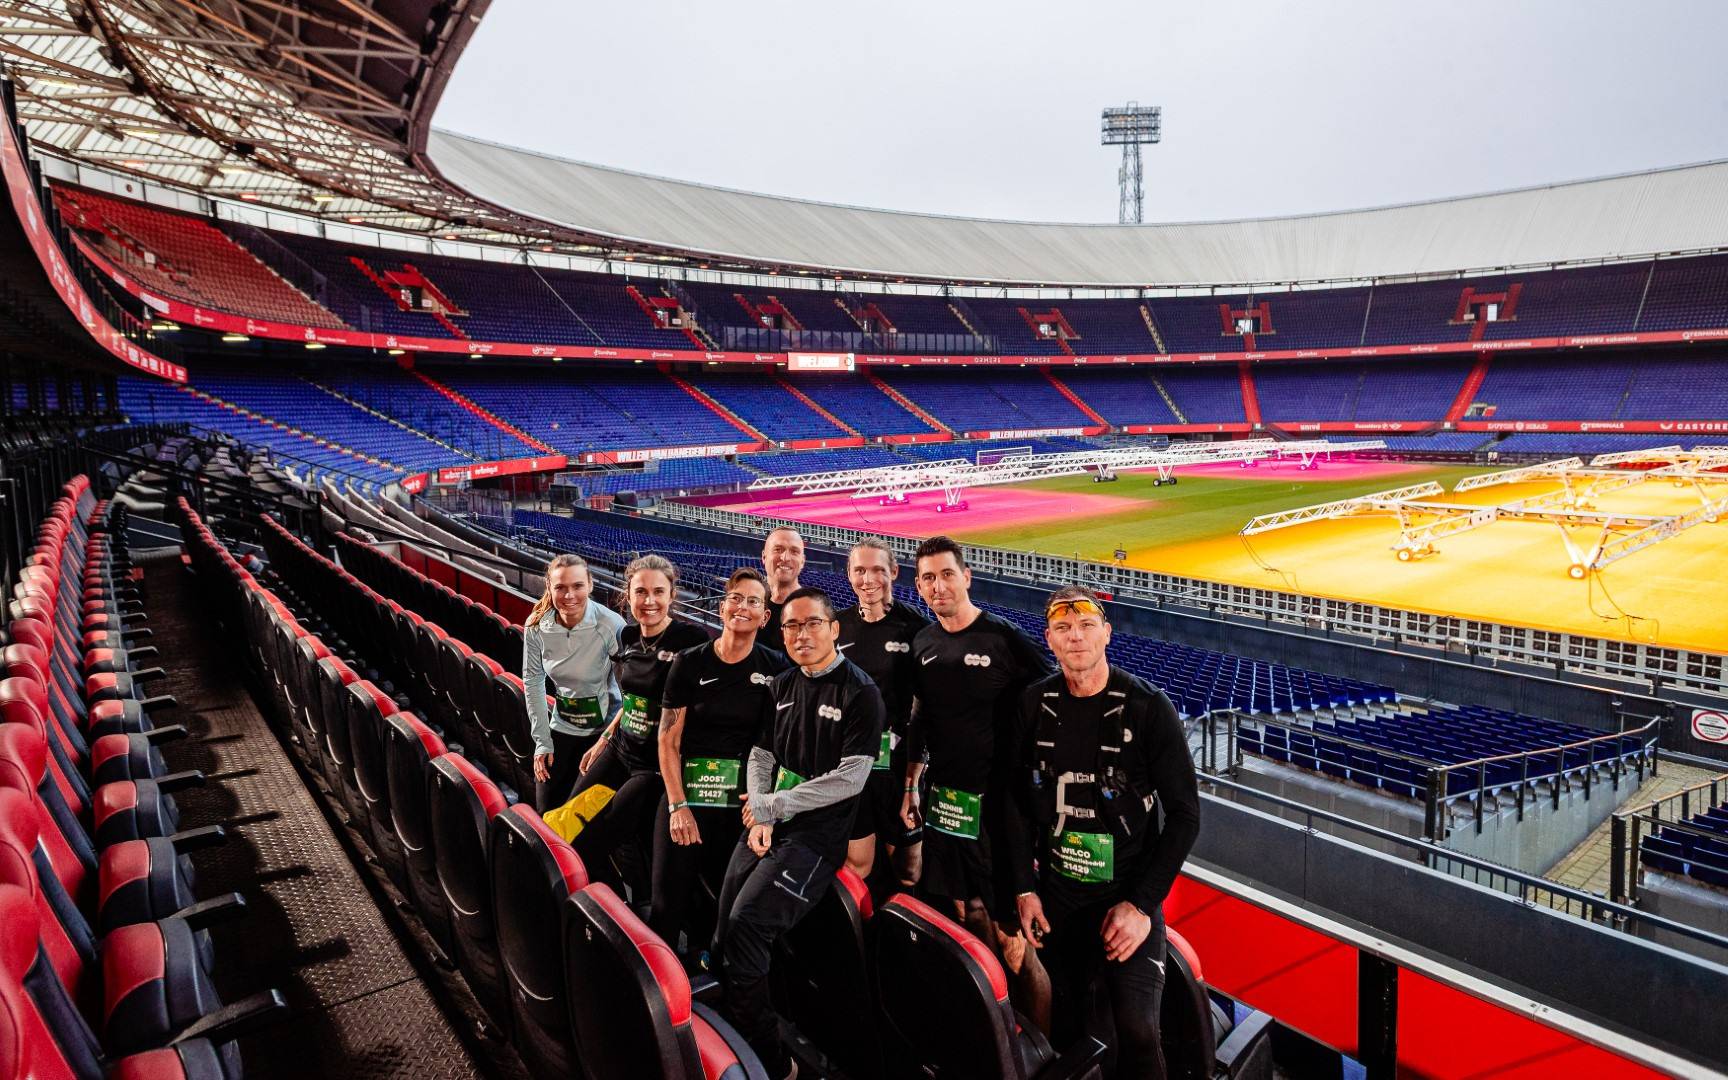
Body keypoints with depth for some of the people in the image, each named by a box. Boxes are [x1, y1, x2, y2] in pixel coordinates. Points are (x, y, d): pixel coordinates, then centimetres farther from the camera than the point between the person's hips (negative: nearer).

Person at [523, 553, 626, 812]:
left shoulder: (611, 625, -22)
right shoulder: (536, 625, -11)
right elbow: (533, 682, -1)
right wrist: (542, 740, -1)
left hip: (603, 729, -3)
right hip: (561, 727, 3)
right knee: (546, 811, 11)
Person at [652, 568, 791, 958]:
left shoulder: (777, 667, 0)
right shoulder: (690, 663, 0)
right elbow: (668, 740, 0)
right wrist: (678, 805, -8)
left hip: (745, 804, 0)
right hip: (688, 795, 0)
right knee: (668, 903, 2)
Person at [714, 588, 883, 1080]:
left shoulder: (860, 692, -9)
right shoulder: (781, 686, 12)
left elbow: (850, 779, -14)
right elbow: (760, 754, 14)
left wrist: (773, 805, -12)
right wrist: (759, 818, -2)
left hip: (816, 835, -7)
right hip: (766, 827, 7)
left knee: (746, 923, -21)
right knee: (724, 937, 3)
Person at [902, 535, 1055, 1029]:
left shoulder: (1004, 638, -10)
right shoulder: (922, 644, 7)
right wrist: (912, 784, 15)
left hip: (997, 801, -5)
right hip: (944, 798, 6)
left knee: (1012, 935, -4)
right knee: (966, 913, 15)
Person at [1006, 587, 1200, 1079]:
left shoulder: (1148, 707, -11)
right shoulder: (1036, 704, -1)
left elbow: (1184, 814, -9)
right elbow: (1018, 799, 6)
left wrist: (1142, 903, -13)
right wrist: (1024, 888, 1)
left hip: (1129, 895, -3)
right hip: (1056, 894, 3)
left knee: (1136, 1032, -7)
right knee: (1069, 1026, 12)